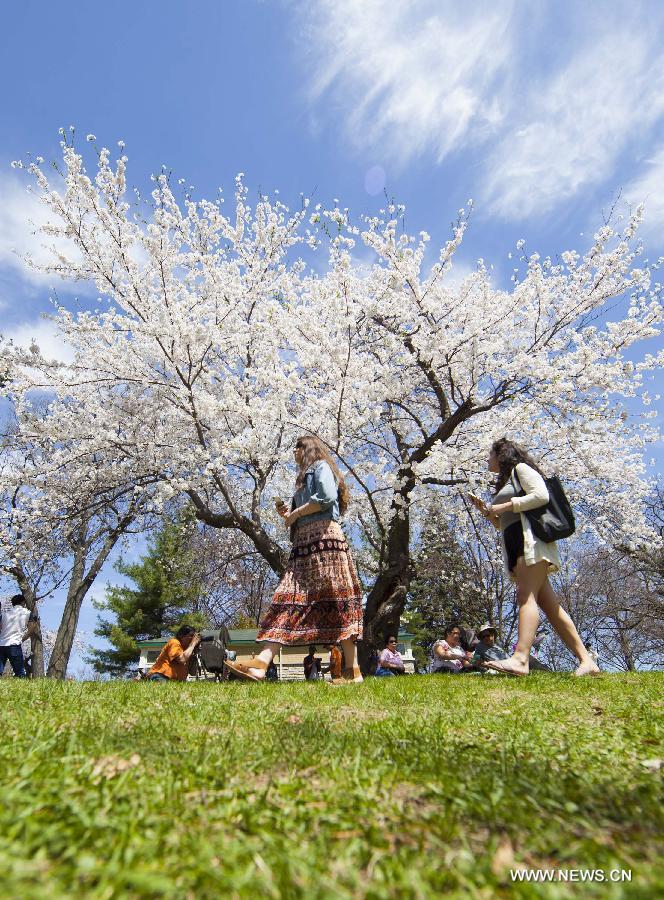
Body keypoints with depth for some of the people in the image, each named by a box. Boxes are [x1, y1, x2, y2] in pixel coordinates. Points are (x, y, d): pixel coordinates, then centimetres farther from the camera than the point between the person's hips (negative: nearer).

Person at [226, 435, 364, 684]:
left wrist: (294, 514, -4)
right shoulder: (304, 479, 33)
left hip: (323, 537, -9)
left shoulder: (321, 466, 7)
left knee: (335, 599, -11)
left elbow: (326, 497, -13)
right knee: (287, 600, -5)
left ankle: (353, 671, -8)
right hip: (303, 542, 9)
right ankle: (260, 664, -13)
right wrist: (287, 515, 14)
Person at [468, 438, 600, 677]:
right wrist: (486, 511, 16)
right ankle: (585, 661, 2)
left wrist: (505, 506, -11)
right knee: (549, 604, 2)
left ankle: (520, 659, -33)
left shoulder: (521, 468, 6)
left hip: (530, 539, -9)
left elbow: (541, 496, -12)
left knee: (526, 596, -22)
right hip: (515, 545, 9)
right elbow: (504, 525, 31)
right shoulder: (506, 481, 31)